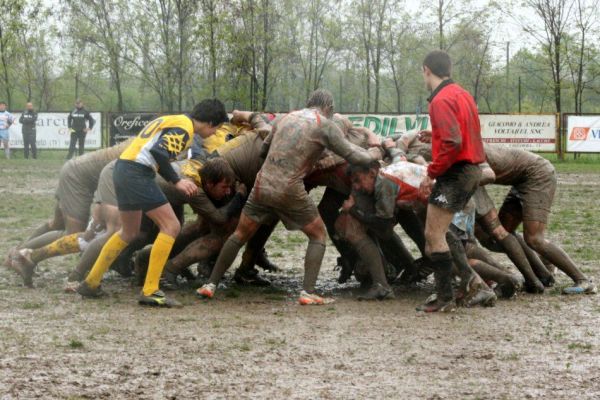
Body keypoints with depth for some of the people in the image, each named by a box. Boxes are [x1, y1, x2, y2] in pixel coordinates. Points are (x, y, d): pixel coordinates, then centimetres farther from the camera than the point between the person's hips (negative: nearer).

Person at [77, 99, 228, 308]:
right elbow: (159, 153, -21)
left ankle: (91, 283, 27)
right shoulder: (184, 128, -8)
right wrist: (177, 181, -19)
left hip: (122, 168, 10)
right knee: (171, 226, -7)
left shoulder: (172, 120, 22)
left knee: (129, 232, 23)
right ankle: (150, 291, -12)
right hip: (138, 172, -10)